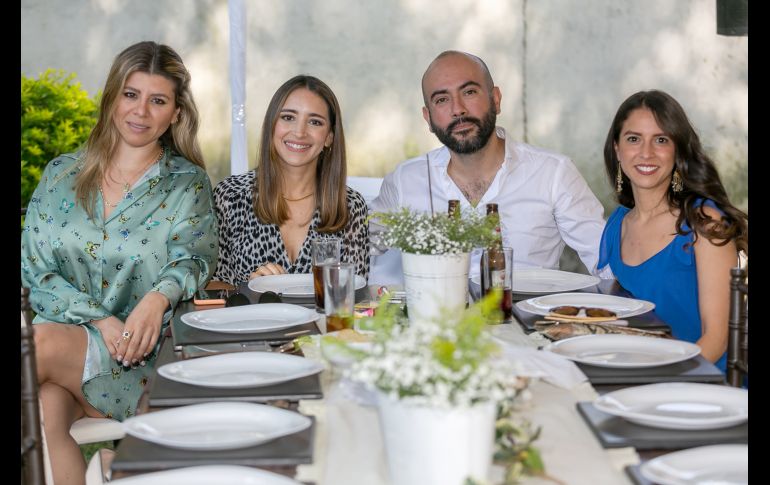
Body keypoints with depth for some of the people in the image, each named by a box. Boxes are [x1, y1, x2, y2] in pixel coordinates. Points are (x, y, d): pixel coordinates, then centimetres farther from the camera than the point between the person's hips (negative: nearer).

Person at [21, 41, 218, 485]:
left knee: (44, 343, -32)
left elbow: (193, 258, -7)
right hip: (59, 333, 2)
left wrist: (159, 297, -31)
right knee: (46, 412, -32)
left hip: (139, 353, -2)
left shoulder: (188, 185, 7)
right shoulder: (61, 175, 13)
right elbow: (34, 271, 6)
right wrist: (98, 318, -10)